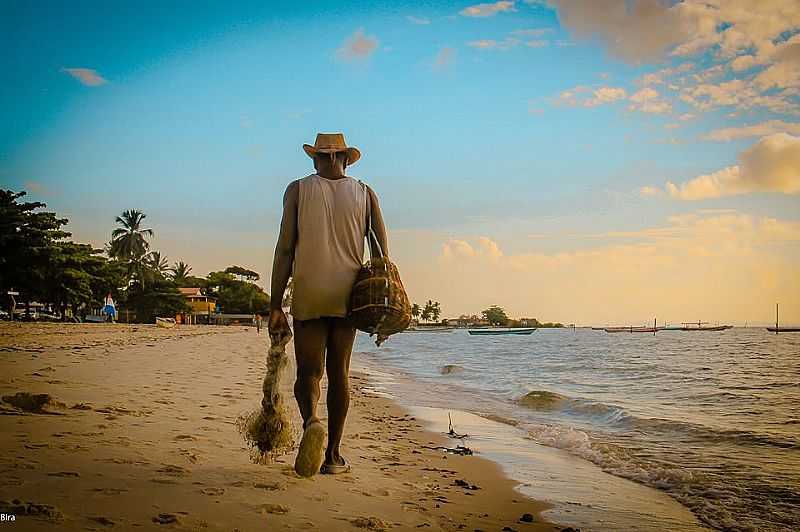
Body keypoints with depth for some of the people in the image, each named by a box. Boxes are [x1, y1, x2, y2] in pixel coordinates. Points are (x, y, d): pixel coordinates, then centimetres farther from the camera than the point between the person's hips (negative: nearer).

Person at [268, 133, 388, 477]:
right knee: (339, 372, 11)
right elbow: (382, 253, 3)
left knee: (309, 371, 4)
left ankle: (311, 421, -27)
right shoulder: (365, 193, 9)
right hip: (348, 293, 2)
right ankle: (333, 454, 14)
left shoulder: (298, 189, 4)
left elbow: (284, 250, -3)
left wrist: (275, 307, -3)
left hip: (308, 293, -1)